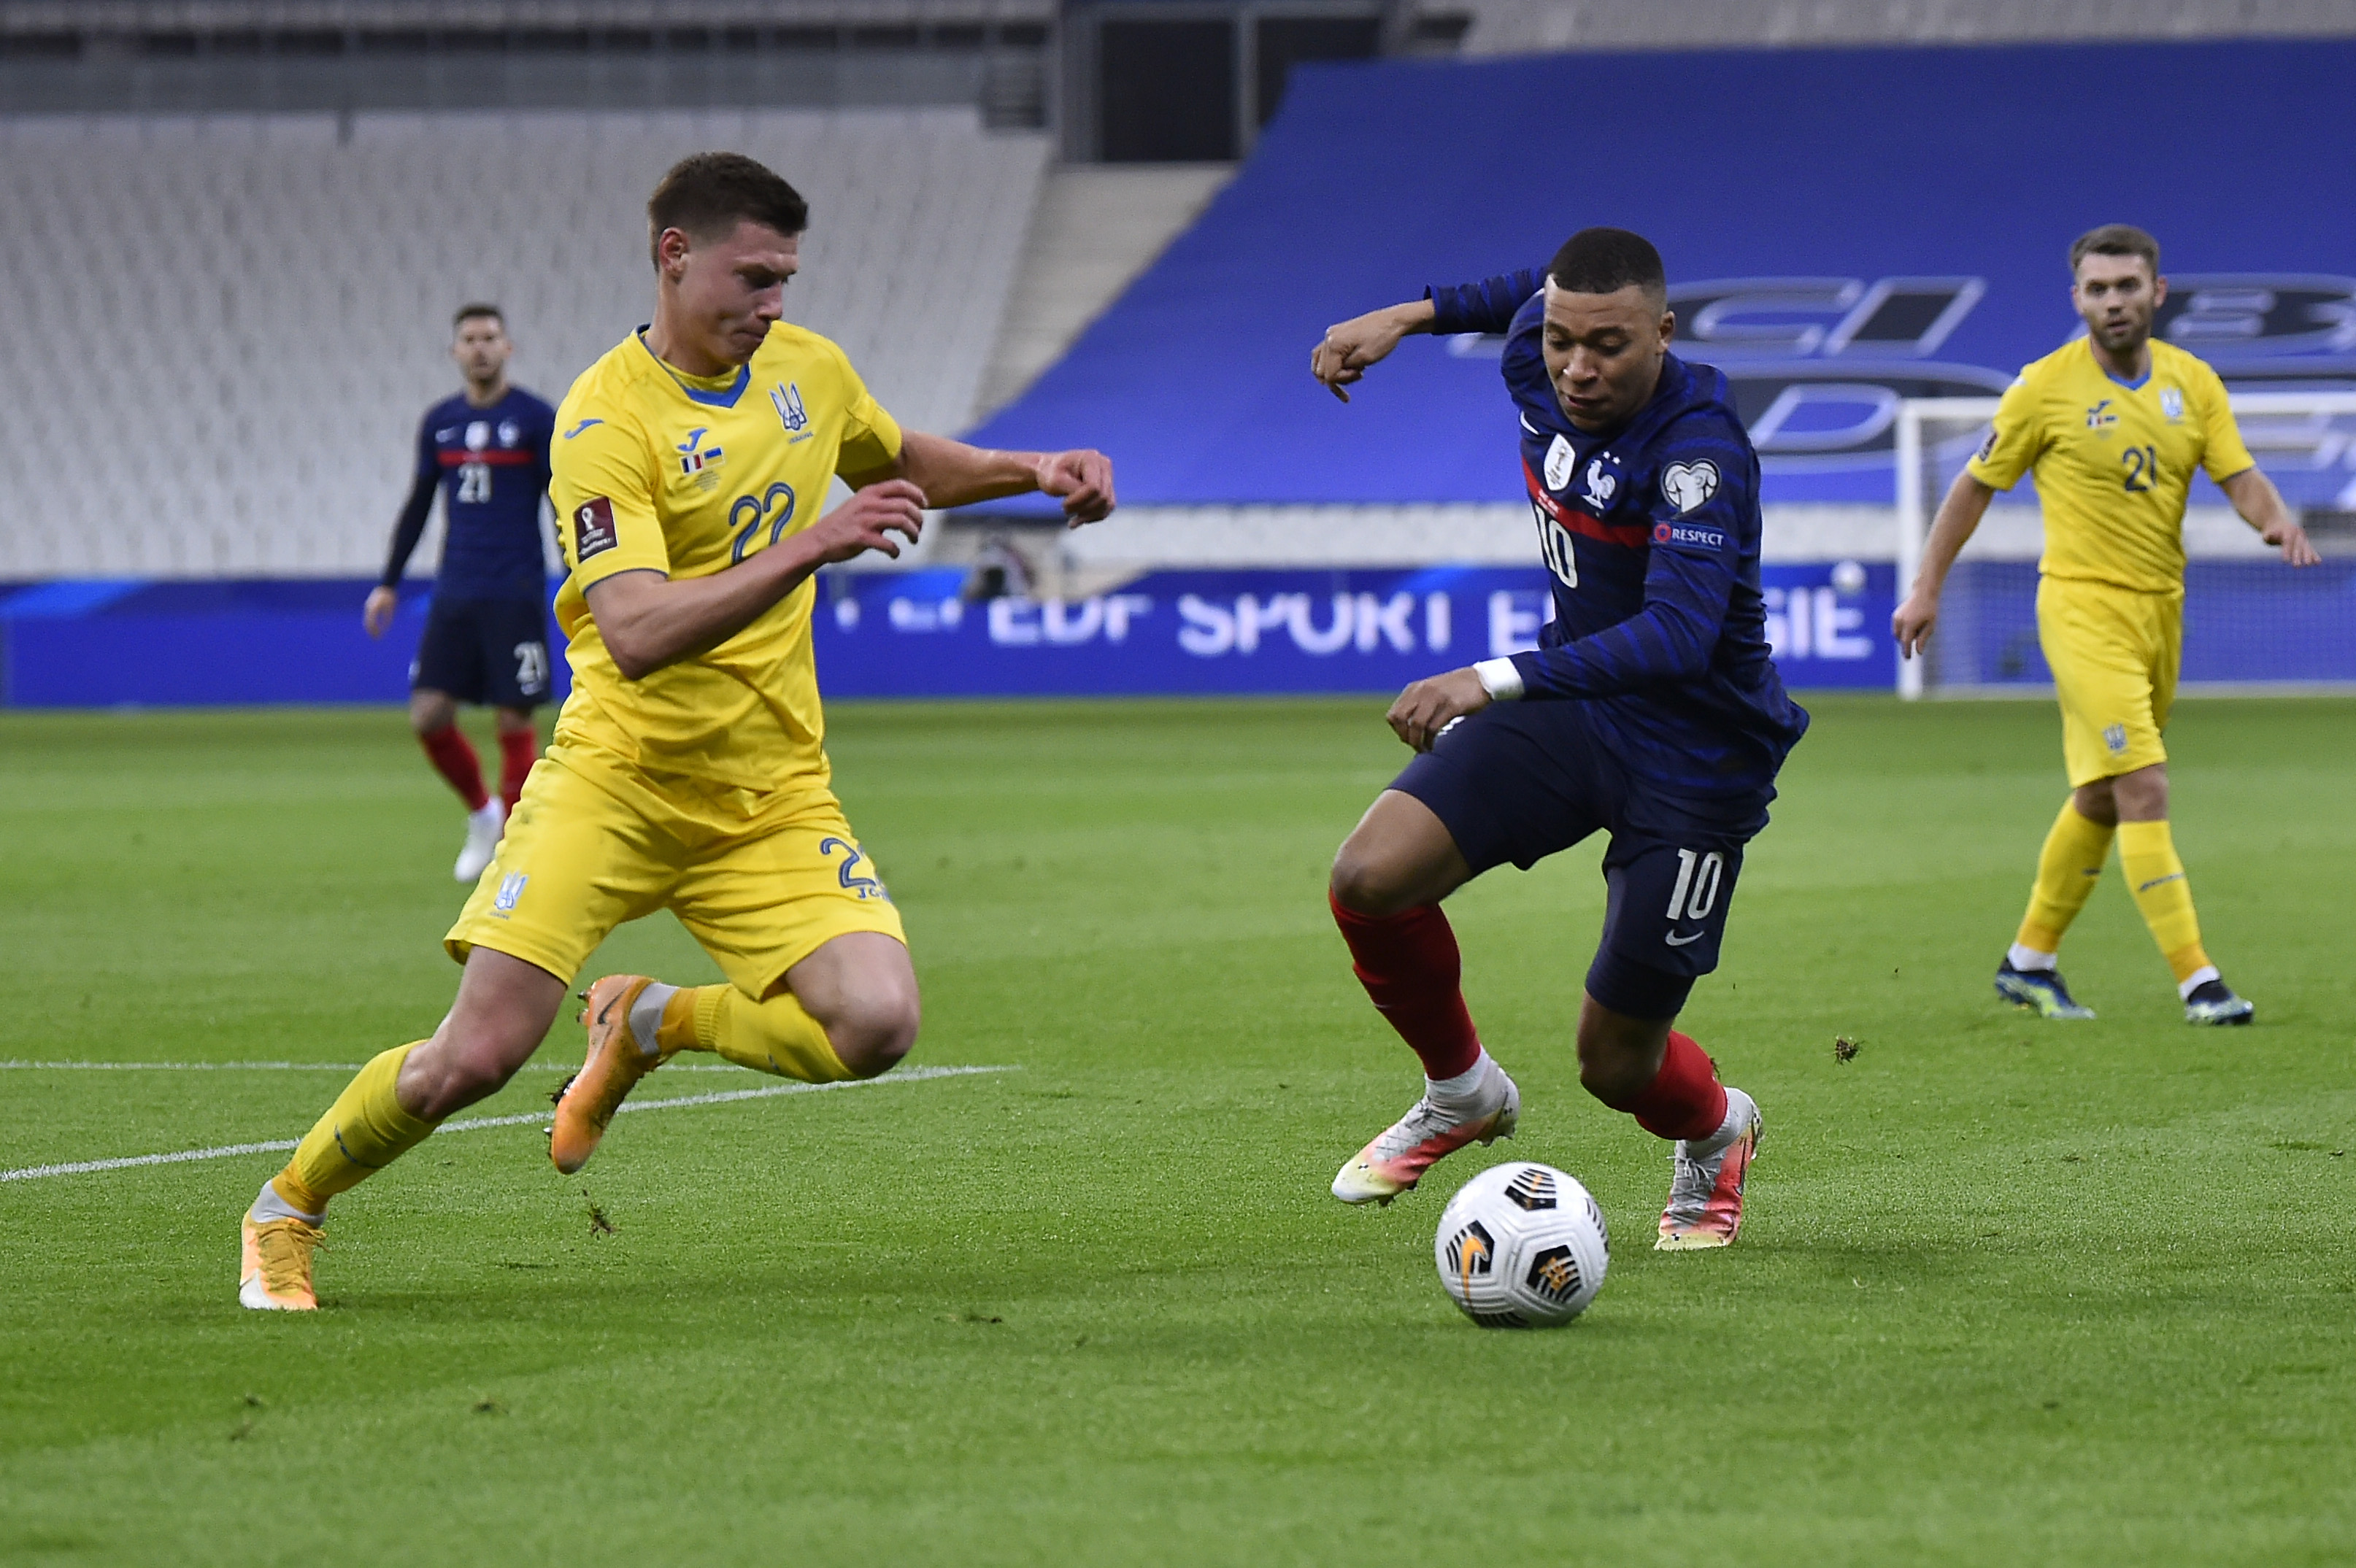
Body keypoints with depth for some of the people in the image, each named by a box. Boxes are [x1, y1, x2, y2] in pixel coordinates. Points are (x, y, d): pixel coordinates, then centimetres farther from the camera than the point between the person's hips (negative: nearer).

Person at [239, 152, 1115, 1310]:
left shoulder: (807, 369, 4)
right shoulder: (606, 420, -16)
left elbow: (905, 463, 29)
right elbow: (634, 632, -30)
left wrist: (1031, 471, 12)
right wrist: (810, 546, -37)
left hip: (771, 794, 5)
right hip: (616, 776, -5)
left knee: (876, 1025, -19)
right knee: (477, 1057, -14)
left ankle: (651, 1025, 10)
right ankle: (286, 1211, 15)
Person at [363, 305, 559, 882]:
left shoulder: (536, 419, -2)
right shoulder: (439, 423, 10)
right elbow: (419, 504, 19)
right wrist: (389, 583, 18)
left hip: (516, 596, -4)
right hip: (454, 595, 4)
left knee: (514, 720, -5)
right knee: (428, 716, -3)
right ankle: (482, 811, 20)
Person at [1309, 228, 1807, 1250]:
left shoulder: (1702, 451, -29)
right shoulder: (1537, 360, -8)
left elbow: (1677, 634, -41)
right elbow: (1542, 291, 18)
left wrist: (1496, 682, -47)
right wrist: (1411, 316, 15)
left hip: (1696, 760, -6)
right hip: (1573, 705, 6)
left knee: (1617, 1064, 0)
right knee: (1370, 878, -19)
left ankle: (1715, 1134, 40)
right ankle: (1462, 1095, 11)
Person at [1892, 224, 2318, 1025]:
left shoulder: (2192, 383, 6)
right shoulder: (2047, 386, -7)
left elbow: (2240, 477, -1)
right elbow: (1976, 485, 3)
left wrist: (2278, 520, -23)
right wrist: (1927, 587, 3)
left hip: (2160, 606, 6)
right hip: (2082, 605, -6)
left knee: (2100, 800, 15)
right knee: (2143, 788, -16)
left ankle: (2029, 962, 29)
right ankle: (2196, 980, -18)